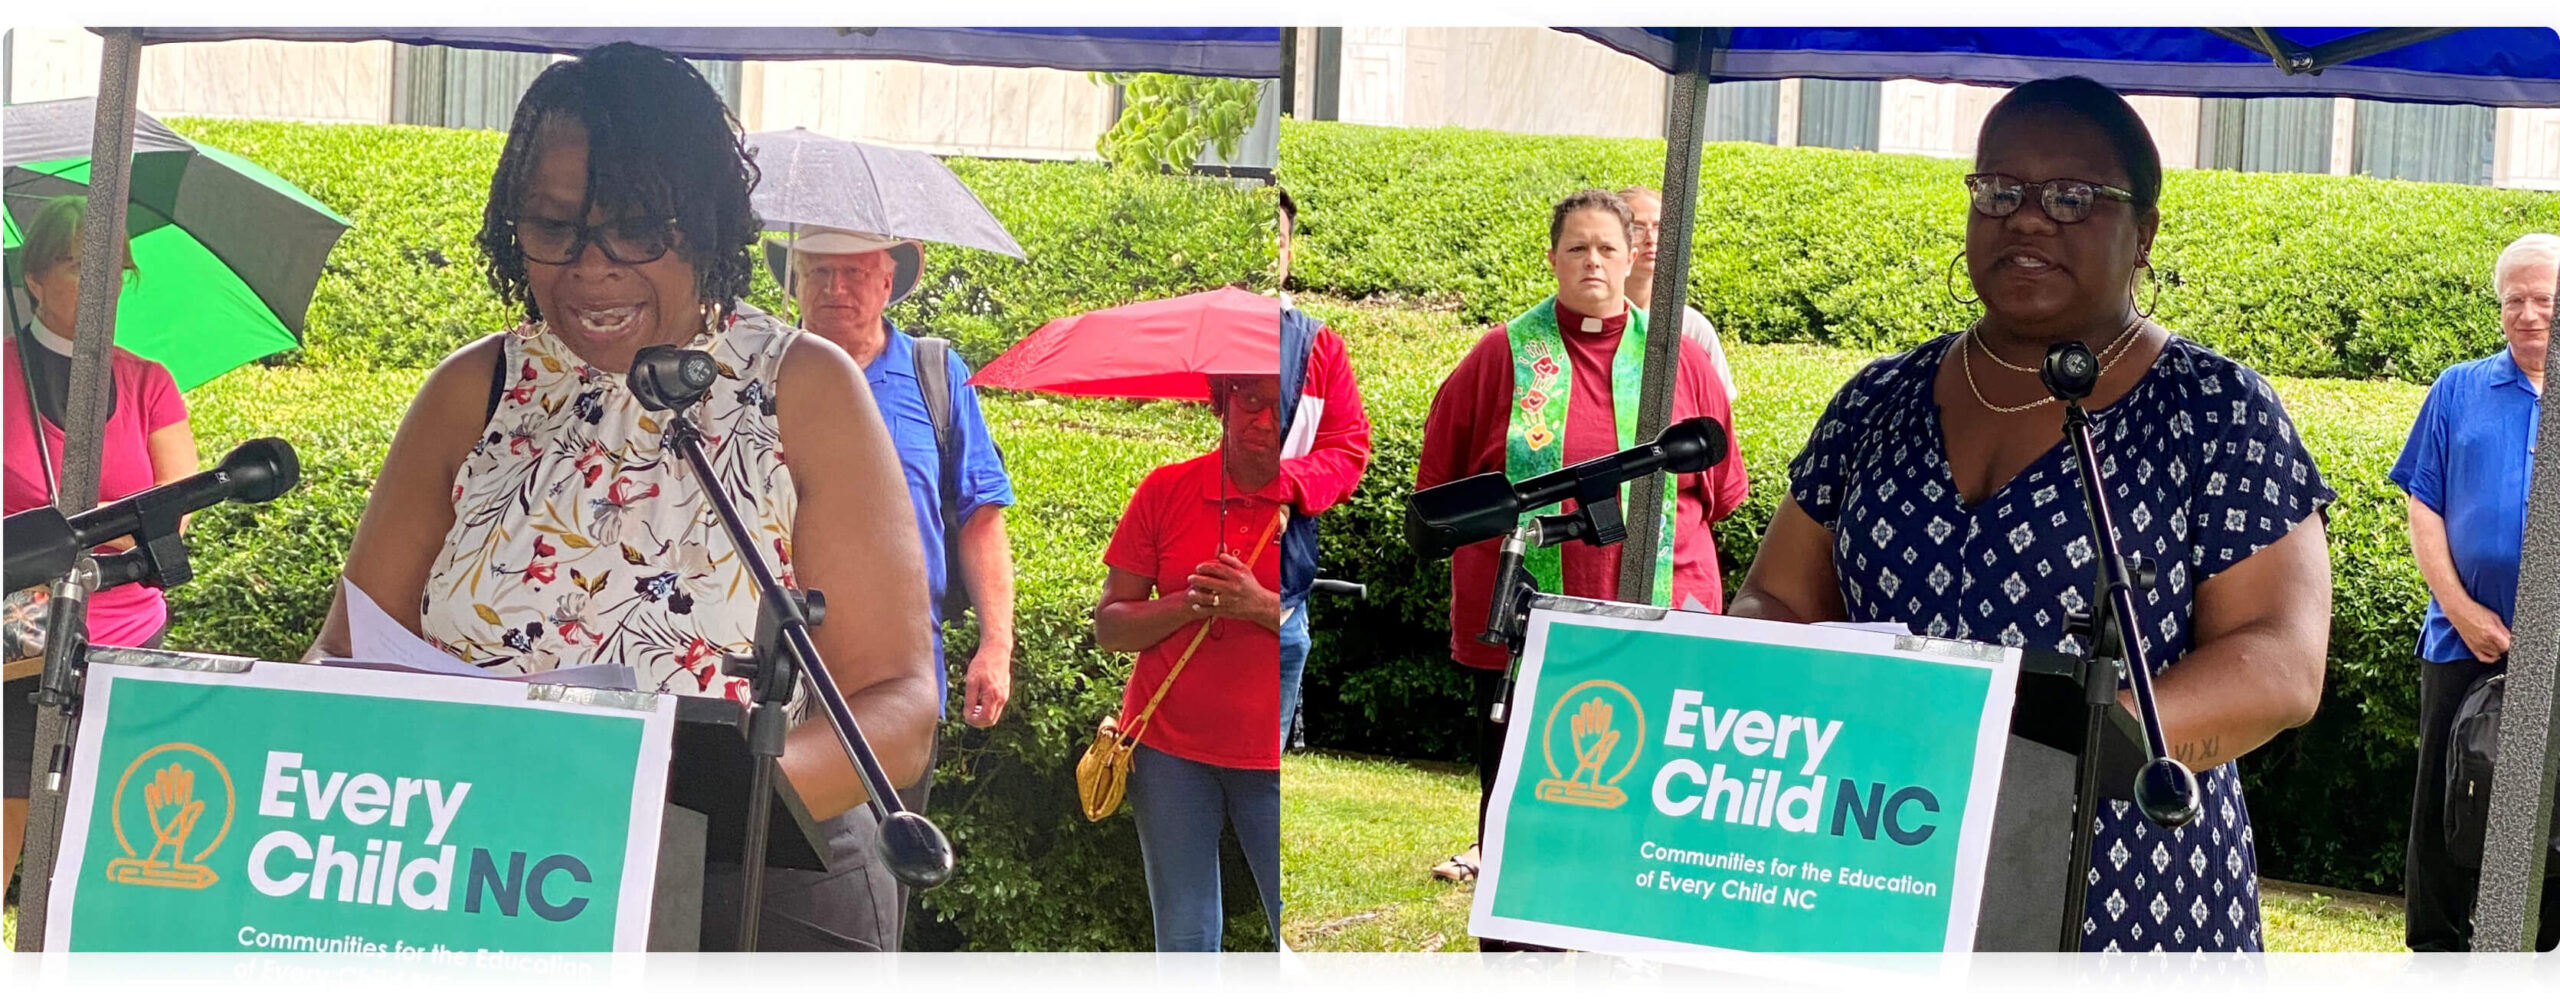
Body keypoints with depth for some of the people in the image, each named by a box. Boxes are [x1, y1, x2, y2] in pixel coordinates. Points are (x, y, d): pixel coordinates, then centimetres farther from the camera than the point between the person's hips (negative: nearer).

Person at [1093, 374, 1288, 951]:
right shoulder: (1166, 490, 3)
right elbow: (1108, 627, 2)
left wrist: (1258, 604, -20)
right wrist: (1191, 605, -15)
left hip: (1270, 758, -2)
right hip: (1170, 753, 2)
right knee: (1183, 940, 8)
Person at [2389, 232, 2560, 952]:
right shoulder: (2459, 392, 7)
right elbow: (2424, 508, 4)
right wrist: (2462, 610, -7)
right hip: (2465, 641, 1)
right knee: (2445, 805, 6)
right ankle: (2437, 949, 17)